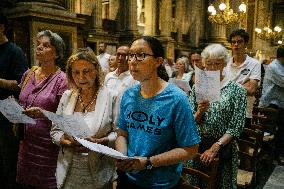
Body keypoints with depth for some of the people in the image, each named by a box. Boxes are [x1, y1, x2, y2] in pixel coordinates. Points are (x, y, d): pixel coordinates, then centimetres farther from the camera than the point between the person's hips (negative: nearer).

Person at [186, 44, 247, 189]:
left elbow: (236, 127, -9)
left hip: (224, 149, -2)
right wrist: (200, 112, -19)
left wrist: (215, 147, -17)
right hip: (197, 146, 2)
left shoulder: (236, 90, -6)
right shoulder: (197, 87, 1)